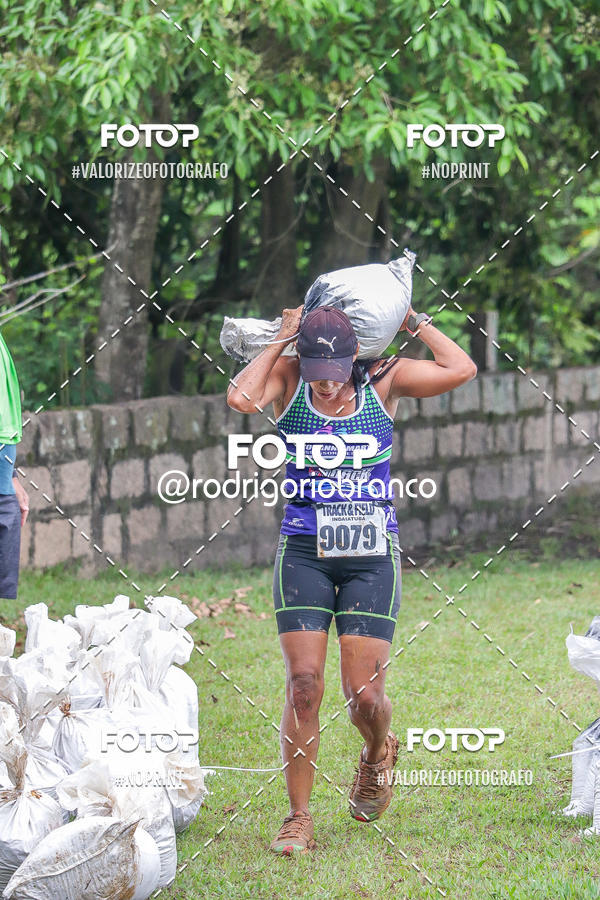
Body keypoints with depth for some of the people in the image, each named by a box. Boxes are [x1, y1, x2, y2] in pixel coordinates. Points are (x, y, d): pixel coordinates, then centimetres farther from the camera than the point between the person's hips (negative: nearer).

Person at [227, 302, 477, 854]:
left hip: (372, 557, 0)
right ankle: (299, 818, 0)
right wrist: (280, 341, -9)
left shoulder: (384, 380, 1)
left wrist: (412, 321, -1)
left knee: (365, 696, -4)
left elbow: (461, 370, -11)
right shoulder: (289, 380, 0)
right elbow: (241, 398, -20)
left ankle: (378, 752, 33)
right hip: (304, 554, 0)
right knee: (304, 685, -10)